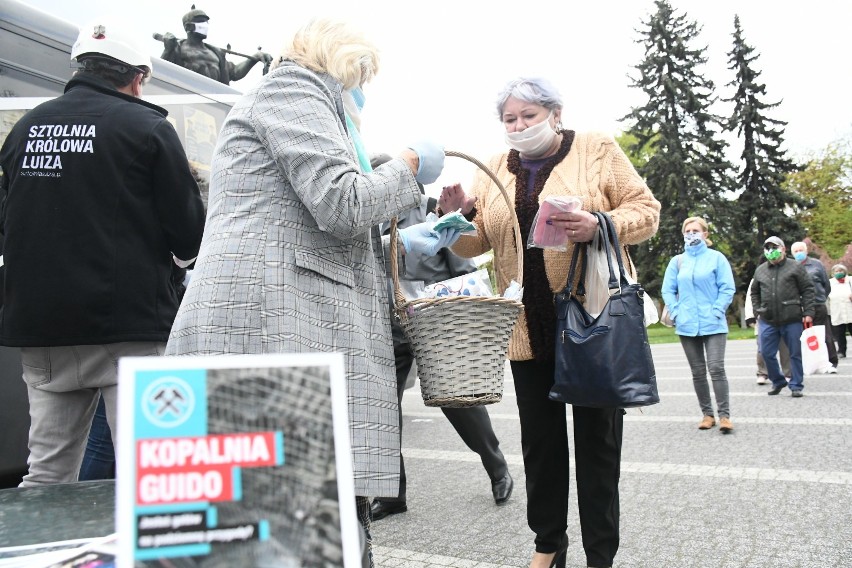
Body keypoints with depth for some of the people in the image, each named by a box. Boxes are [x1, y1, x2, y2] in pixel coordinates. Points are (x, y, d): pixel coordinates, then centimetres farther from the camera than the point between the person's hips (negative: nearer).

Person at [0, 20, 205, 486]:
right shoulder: (148, 128, -5)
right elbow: (188, 234, -6)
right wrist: (171, 256, 15)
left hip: (39, 324, 6)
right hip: (130, 324, -5)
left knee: (46, 473, 14)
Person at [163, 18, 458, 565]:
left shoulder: (305, 98, 34)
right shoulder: (291, 86, 3)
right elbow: (343, 206, -11)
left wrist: (403, 241, 29)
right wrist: (410, 165, 6)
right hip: (276, 322, -10)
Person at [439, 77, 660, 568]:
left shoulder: (598, 150, 2)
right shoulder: (493, 171, 11)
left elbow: (646, 211, -1)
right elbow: (474, 243, 10)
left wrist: (599, 225, -20)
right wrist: (459, 215, -12)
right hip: (528, 326, 3)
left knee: (597, 437, 6)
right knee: (540, 437, 12)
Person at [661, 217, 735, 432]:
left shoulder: (716, 258, 1)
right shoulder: (677, 261, 8)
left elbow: (727, 288, -2)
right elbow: (668, 290, 9)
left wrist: (717, 311, -11)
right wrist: (676, 312, -2)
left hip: (713, 325, -3)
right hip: (687, 326, 3)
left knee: (716, 368, -10)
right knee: (698, 372, 9)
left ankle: (724, 415, -3)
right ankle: (707, 414, 18)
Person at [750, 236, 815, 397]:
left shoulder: (795, 267, 1)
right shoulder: (760, 270, 12)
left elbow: (808, 290, 0)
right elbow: (754, 292, 21)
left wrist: (808, 313, -7)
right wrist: (758, 311, 10)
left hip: (792, 320, -3)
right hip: (767, 321, 3)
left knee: (796, 354, 4)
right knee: (767, 353, 4)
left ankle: (796, 386, 16)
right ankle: (777, 381, 23)